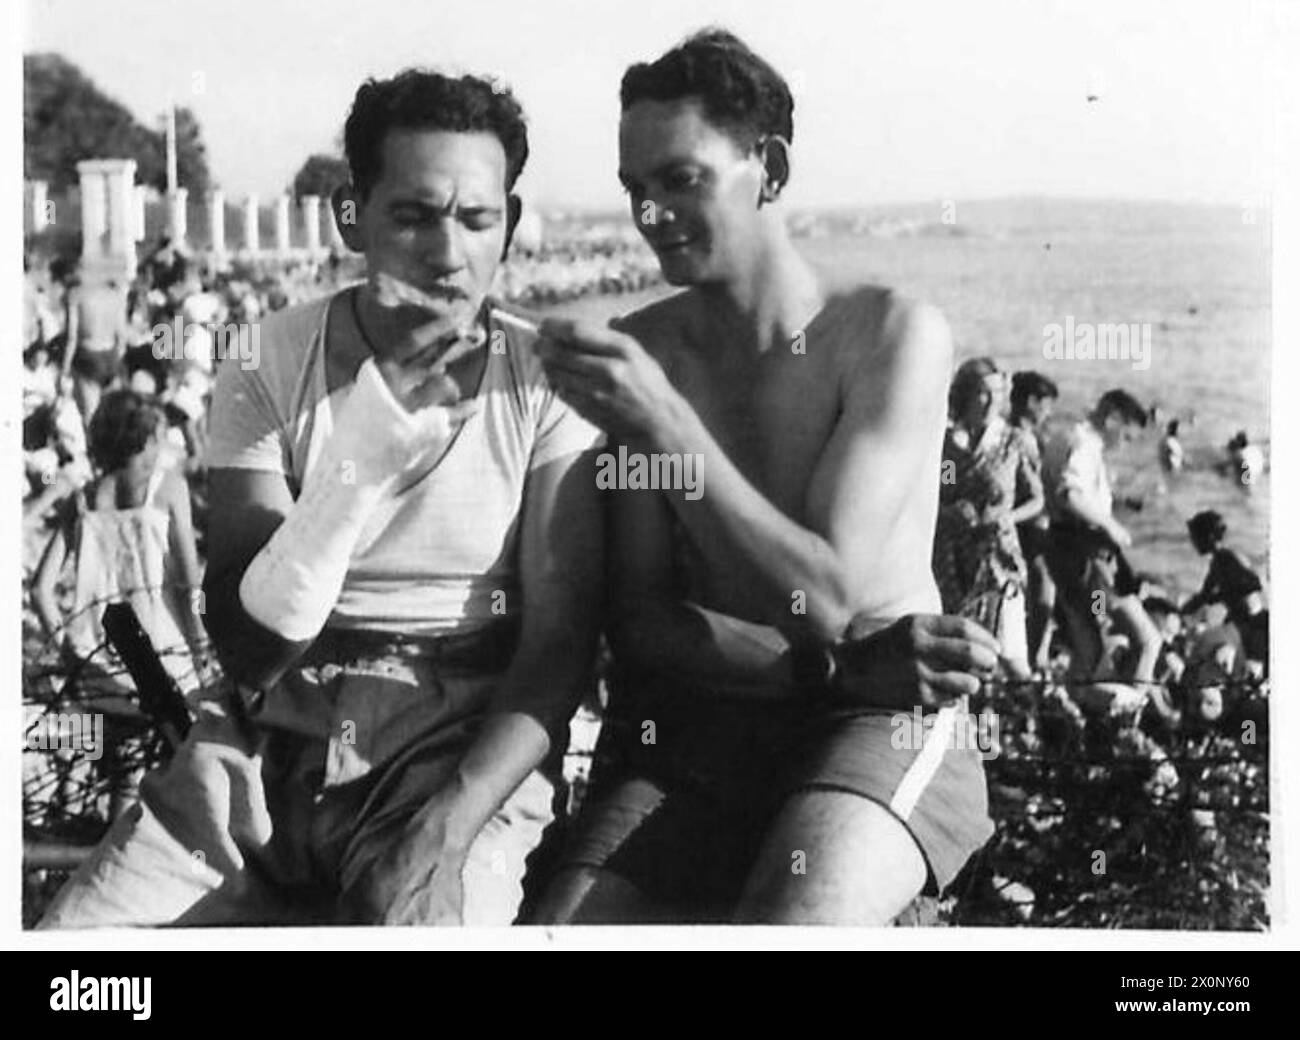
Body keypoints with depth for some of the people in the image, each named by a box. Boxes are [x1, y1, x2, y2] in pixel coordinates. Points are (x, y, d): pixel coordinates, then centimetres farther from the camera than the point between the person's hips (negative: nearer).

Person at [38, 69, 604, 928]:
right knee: (76, 922, -16)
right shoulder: (271, 367, -1)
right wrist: (359, 457, -23)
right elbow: (248, 646, -9)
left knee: (413, 916, -31)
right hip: (267, 745, 2)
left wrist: (447, 828, -20)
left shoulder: (546, 383, -2)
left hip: (473, 752, -2)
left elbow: (560, 645, -6)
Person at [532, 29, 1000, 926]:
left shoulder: (890, 336, -7)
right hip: (696, 728, 3)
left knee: (795, 917, -34)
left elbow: (826, 597, -15)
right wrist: (846, 663, -15)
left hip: (878, 722, -3)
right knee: (566, 917, -23)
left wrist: (666, 426, -25)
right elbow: (643, 623, 0)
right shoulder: (643, 348, 4)